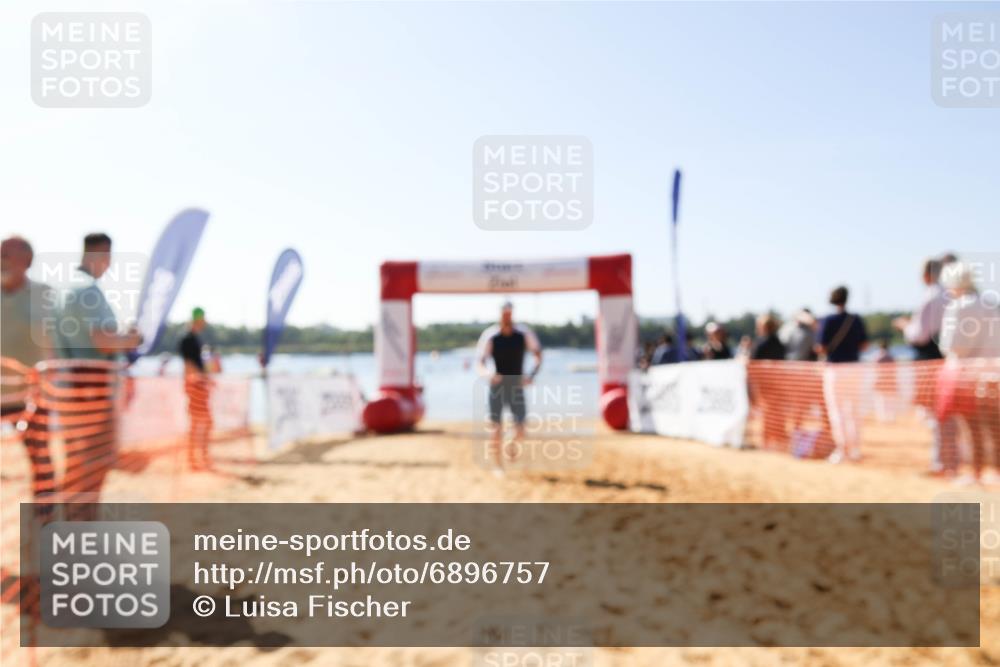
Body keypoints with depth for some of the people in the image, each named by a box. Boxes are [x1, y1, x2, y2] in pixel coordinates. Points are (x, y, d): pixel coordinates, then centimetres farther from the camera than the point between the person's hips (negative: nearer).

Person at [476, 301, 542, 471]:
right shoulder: (490, 335, -8)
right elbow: (480, 364, -7)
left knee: (520, 429, -3)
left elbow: (538, 355, 7)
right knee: (495, 428, -2)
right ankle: (499, 466, 11)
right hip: (497, 386, -1)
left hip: (517, 386, 1)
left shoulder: (524, 334, -4)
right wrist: (489, 374, -28)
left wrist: (532, 375, -8)